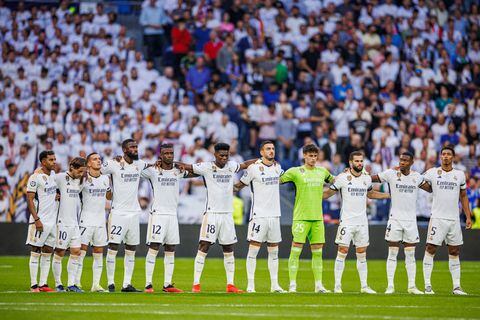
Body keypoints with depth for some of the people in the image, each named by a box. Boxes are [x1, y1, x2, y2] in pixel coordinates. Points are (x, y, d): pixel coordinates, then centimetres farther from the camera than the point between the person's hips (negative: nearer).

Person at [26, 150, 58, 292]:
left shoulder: (53, 174, 12)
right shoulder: (35, 177, -11)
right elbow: (30, 199, -13)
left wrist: (57, 195, 8)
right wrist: (36, 219, -19)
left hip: (52, 220, 8)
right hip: (40, 221, -8)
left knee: (48, 253, 7)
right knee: (35, 252, -3)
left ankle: (43, 284, 10)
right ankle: (33, 285, -1)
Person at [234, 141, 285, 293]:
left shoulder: (277, 167, 10)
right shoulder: (254, 168, -7)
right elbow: (240, 184, 5)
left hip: (274, 215, 6)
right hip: (258, 215, -6)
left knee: (274, 251, 9)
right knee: (253, 249, -7)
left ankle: (274, 284, 13)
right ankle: (250, 285, -4)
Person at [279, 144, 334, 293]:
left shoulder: (322, 172, 13)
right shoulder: (295, 172, -1)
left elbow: (334, 181, 31)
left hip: (318, 217, 5)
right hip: (301, 217, -5)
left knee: (318, 252, 5)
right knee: (296, 250, -6)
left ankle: (318, 285, 10)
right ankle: (292, 285, -3)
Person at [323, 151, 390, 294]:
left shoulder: (367, 178, 8)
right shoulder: (343, 177, -6)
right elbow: (329, 193, 2)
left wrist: (390, 195, 27)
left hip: (362, 222, 4)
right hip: (346, 221, -4)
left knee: (362, 254, 7)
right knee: (342, 252, -7)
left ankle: (364, 286, 11)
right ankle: (337, 285, -2)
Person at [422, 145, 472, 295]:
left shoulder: (460, 175, 9)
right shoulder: (432, 173, 1)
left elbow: (463, 197, 16)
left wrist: (468, 217, 12)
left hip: (454, 219, 3)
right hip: (437, 218, -3)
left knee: (454, 252, 6)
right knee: (430, 249, -8)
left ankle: (456, 287, 10)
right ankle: (427, 285, -4)